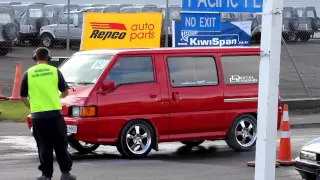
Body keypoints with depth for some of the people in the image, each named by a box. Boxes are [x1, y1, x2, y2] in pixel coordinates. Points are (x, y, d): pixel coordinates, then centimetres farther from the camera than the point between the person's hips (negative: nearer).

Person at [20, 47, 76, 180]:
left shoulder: (28, 73, 3)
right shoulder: (54, 71, 3)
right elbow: (65, 91, 8)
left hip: (38, 115, 0)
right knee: (60, 144, 7)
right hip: (55, 113, 0)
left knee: (44, 146, 6)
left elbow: (23, 96, 7)